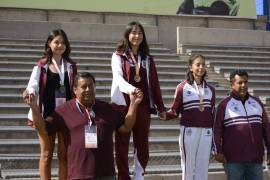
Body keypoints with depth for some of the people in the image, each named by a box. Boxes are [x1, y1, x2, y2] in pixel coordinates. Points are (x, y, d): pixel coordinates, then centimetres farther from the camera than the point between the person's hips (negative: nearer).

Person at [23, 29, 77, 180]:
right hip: (47, 114, -2)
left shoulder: (71, 66, 9)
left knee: (64, 154, 6)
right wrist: (30, 93, -32)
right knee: (47, 154, 3)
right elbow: (33, 85, -10)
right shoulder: (41, 65, 0)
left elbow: (75, 89, 11)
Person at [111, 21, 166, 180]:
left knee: (142, 144, 4)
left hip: (143, 106, 3)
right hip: (123, 104, -3)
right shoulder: (118, 56, 3)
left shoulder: (148, 59, 14)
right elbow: (118, 77, -13)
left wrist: (161, 107, 10)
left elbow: (154, 84, 13)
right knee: (122, 144, 0)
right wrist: (130, 89, -33)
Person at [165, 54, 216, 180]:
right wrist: (164, 115, -23)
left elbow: (212, 113, 13)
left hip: (206, 132, 4)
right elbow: (175, 111, -2)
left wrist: (215, 135, 12)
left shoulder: (210, 89, 10)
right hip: (188, 131, -3)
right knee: (188, 167, 1)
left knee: (203, 168, 6)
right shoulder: (182, 87, -2)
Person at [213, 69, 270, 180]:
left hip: (255, 159, 4)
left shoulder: (257, 103, 12)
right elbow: (217, 130, -4)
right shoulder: (224, 105, 0)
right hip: (233, 159, -4)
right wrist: (218, 152, -14)